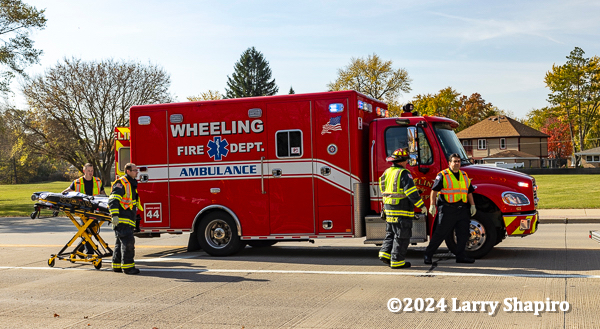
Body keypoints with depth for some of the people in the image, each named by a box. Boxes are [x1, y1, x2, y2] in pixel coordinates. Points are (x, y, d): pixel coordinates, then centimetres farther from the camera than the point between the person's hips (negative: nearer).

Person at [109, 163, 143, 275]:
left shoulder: (131, 184, 21)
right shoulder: (121, 183, -11)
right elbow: (113, 200, -20)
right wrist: (115, 215, -27)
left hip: (127, 220, 10)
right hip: (121, 219, -10)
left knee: (120, 243, 13)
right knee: (127, 241, -12)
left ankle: (117, 265, 19)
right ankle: (127, 266, -10)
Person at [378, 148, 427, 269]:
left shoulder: (387, 172, 11)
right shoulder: (404, 174, -14)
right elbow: (411, 192, -21)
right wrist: (421, 205, -15)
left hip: (389, 209, 8)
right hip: (402, 211, -8)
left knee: (390, 234, 20)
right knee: (401, 236, -1)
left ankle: (385, 253, 12)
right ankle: (397, 261, 2)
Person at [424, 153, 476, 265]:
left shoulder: (464, 176, 16)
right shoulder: (442, 175, -3)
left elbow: (469, 192, 19)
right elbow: (434, 191, -7)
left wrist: (472, 205, 10)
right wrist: (432, 205, -15)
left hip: (462, 209, 6)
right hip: (447, 209, -6)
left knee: (463, 233, 4)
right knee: (441, 233, -4)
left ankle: (460, 256, 13)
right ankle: (428, 254, 6)